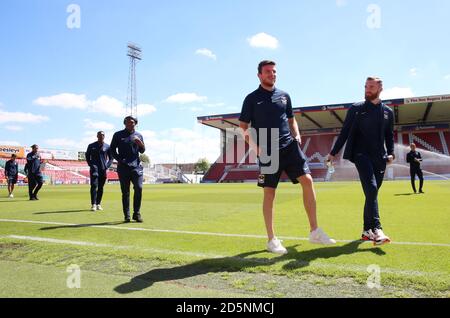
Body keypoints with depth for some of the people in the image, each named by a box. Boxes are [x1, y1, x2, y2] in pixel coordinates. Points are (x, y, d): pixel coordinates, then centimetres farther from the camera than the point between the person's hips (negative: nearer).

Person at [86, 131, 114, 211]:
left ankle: (98, 204, 14)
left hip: (103, 169, 1)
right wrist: (90, 165, 0)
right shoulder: (91, 146, 7)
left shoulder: (107, 147, 8)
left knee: (100, 187, 5)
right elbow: (87, 156, 13)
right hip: (94, 169, -1)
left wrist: (107, 166, 0)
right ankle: (93, 204, -13)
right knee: (94, 186, -12)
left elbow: (111, 158, 12)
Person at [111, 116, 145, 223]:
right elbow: (112, 149, 11)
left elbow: (142, 151, 10)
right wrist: (119, 159, -3)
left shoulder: (138, 135, 15)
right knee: (125, 191, 1)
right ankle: (127, 216, 8)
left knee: (138, 188, -10)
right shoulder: (118, 135, 10)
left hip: (136, 166, 1)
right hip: (123, 167, -1)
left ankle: (137, 214, 0)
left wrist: (140, 143, -11)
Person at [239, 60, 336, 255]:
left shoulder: (284, 96, 16)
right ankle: (272, 240, 11)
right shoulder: (252, 99, 4)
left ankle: (315, 232, 3)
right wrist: (255, 147, -11)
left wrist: (297, 136, 6)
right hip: (267, 151, -3)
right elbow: (243, 126, 2)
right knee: (269, 193, -1)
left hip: (289, 146, 4)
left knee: (307, 180, -9)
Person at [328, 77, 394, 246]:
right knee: (371, 189, -20)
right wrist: (334, 152, 3)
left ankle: (367, 231, 15)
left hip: (379, 158, 4)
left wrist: (390, 153, 3)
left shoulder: (388, 112, 14)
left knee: (372, 193, 6)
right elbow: (345, 132, 6)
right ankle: (376, 229, -22)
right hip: (361, 154, -4)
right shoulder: (356, 109, 6)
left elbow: (389, 136, 19)